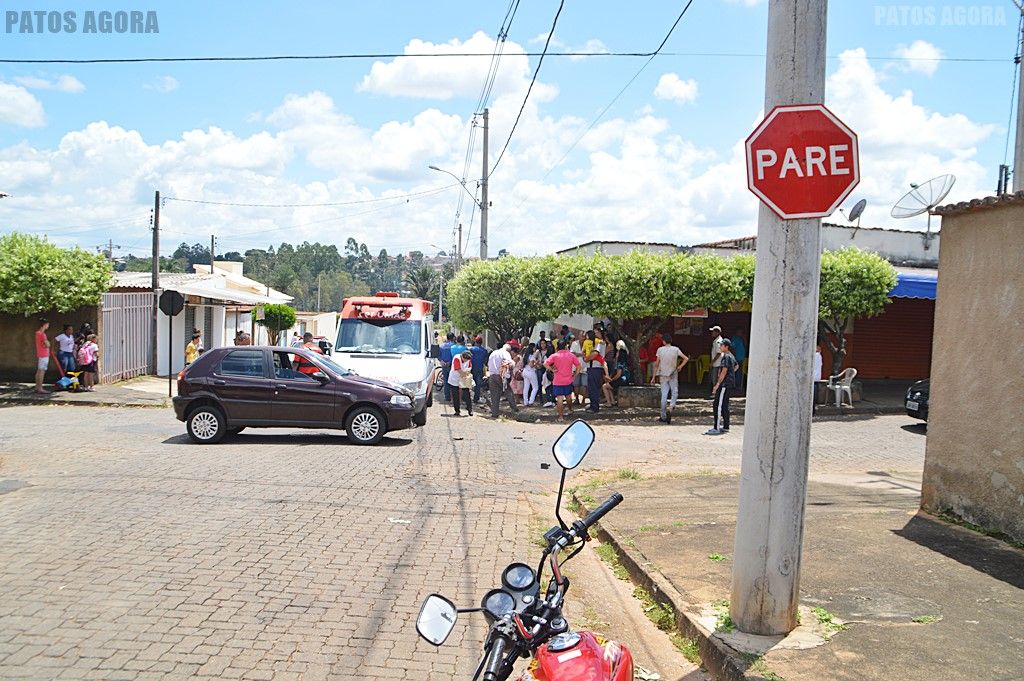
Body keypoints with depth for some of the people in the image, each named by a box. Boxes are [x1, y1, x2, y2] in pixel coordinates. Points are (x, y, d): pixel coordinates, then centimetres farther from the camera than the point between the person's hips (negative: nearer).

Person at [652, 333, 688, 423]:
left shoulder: (660, 350, -4)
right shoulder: (676, 349, -3)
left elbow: (656, 364, -3)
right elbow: (686, 358, -7)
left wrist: (654, 377, 2)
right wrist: (680, 367, 4)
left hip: (663, 375, 0)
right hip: (673, 375, 0)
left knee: (664, 395, 3)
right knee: (674, 393, 9)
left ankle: (663, 417, 6)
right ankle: (671, 407, -20)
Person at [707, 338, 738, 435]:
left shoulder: (726, 357, -16)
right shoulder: (732, 356, 15)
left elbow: (724, 372, -21)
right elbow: (736, 366, 30)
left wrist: (717, 384, -20)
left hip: (724, 384, -10)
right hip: (730, 384, 10)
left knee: (718, 406, -10)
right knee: (725, 406, 15)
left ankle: (717, 428, -11)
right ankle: (725, 427, 20)